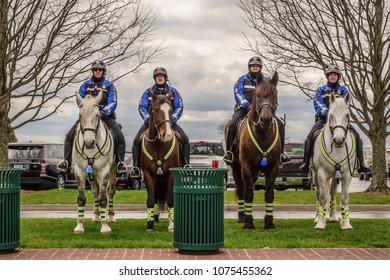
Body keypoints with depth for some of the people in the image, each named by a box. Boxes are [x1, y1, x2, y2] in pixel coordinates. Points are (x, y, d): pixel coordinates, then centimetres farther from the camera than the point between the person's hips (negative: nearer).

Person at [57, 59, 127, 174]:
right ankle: (66, 160, 2)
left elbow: (113, 103, -4)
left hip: (105, 116, -1)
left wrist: (103, 112, -22)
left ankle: (120, 162, -6)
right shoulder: (86, 84, 12)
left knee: (119, 136, -22)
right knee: (70, 135, -13)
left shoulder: (109, 85, 7)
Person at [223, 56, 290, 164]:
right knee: (232, 124, -32)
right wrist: (247, 105, -21)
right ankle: (229, 151, -18)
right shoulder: (243, 80, 8)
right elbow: (238, 94, -5)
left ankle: (280, 152, -3)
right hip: (244, 109, -3)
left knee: (280, 124, -12)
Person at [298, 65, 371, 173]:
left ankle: (361, 164, -10)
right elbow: (317, 103, -1)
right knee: (310, 135, -25)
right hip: (323, 118, -1)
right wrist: (326, 112, -21)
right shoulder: (321, 89, 14)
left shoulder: (343, 90, 16)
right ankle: (306, 163, -21)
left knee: (356, 136, -15)